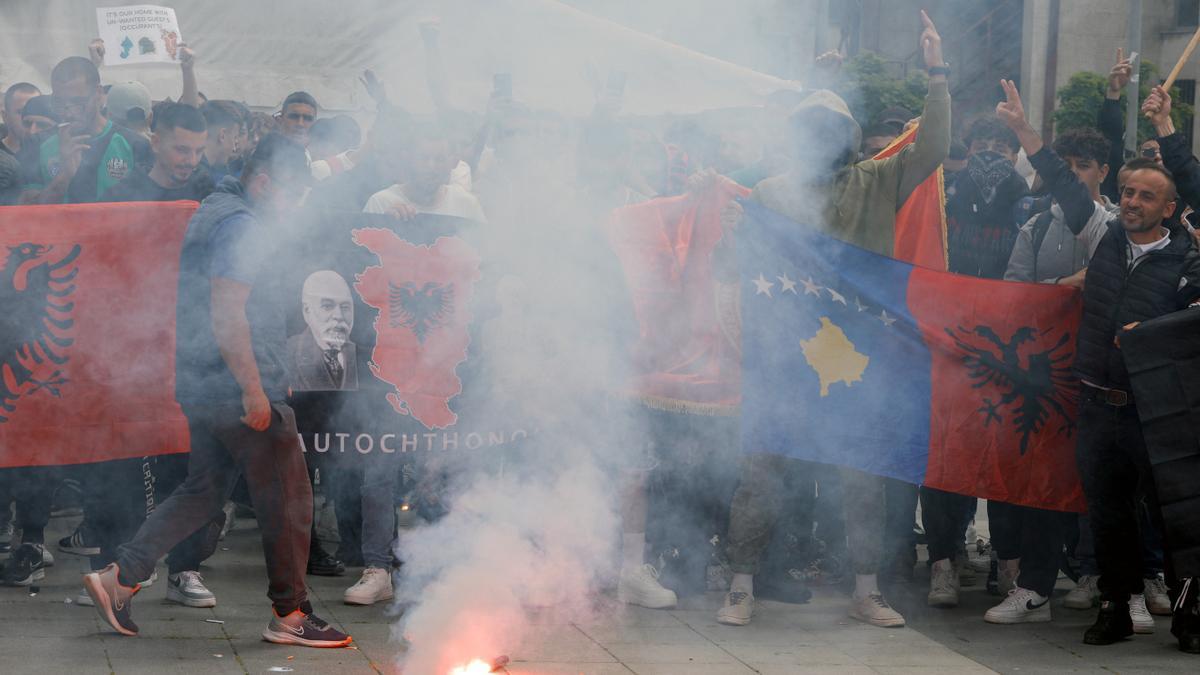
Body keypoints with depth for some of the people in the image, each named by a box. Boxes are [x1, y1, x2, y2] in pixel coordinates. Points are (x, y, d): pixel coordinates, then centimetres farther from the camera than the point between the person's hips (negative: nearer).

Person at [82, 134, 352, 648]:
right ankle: (290, 615, 7)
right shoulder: (240, 225, -15)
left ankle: (120, 577, 14)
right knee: (287, 498, -1)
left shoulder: (212, 213, 18)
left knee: (204, 491, 17)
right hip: (239, 384, -10)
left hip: (204, 386, 10)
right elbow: (228, 313, -23)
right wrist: (253, 388, -24)